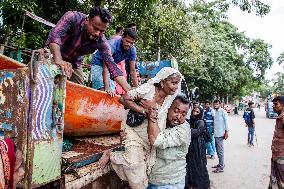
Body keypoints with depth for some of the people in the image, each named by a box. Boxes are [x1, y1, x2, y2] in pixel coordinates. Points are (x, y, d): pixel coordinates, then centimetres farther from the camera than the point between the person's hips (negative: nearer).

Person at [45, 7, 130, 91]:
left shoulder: (101, 41, -23)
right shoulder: (73, 18, -29)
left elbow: (112, 65, -25)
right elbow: (55, 34, -40)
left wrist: (129, 90, -37)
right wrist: (58, 60, -58)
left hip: (74, 63, 3)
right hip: (54, 55, -2)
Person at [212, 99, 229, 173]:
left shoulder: (223, 112, -9)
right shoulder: (215, 112, 13)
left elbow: (226, 121, -11)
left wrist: (226, 132, -14)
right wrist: (213, 130, 12)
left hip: (220, 134, -8)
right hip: (216, 134, 8)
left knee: (220, 150, -3)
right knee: (217, 150, 16)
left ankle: (221, 167, 4)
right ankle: (220, 164, 28)